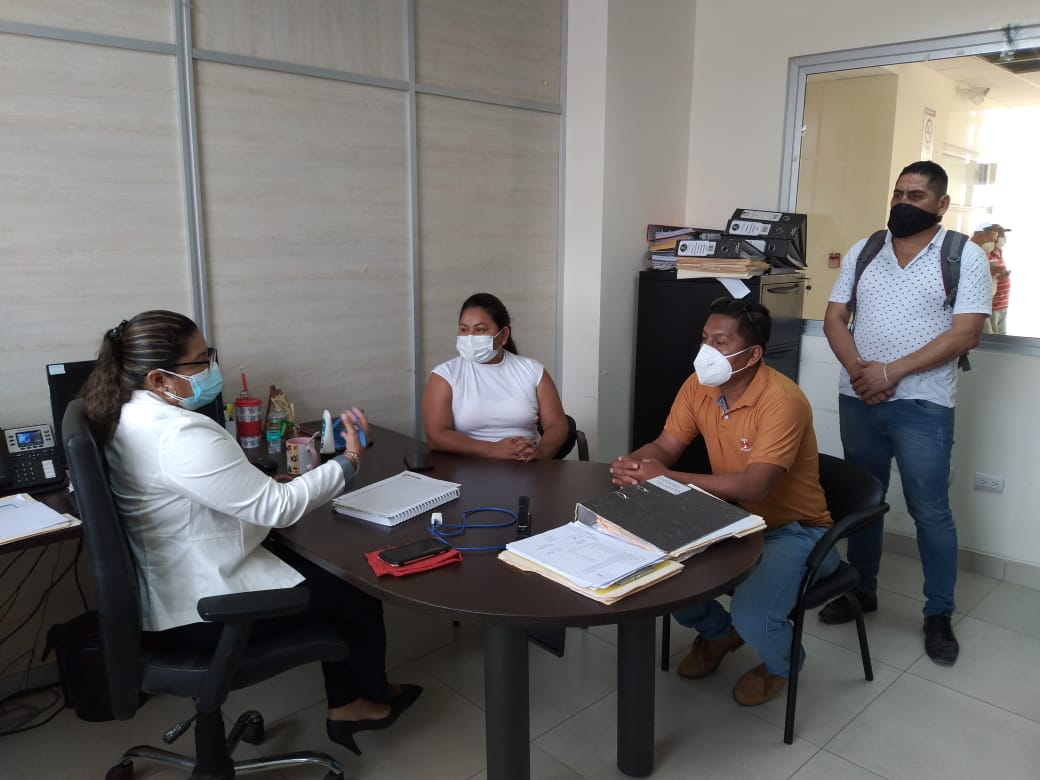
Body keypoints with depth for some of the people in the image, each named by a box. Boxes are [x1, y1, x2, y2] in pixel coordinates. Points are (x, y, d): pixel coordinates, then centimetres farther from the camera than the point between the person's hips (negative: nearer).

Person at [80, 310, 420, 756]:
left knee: (329, 576, 18)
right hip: (204, 608, -10)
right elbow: (276, 507, -28)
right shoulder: (182, 434, -31)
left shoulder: (125, 418, 2)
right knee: (358, 593, 7)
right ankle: (374, 699, 33)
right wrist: (349, 462, -17)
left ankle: (344, 705, 28)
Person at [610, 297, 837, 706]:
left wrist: (665, 478, -37)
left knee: (751, 616, -27)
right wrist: (633, 463, -26)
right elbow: (664, 447, -1)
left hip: (794, 530, -6)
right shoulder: (698, 386, -6)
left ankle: (780, 662, 14)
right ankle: (718, 631, 20)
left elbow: (753, 487, -35)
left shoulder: (782, 400, -27)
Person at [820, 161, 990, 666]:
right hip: (857, 400, 4)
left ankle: (939, 616, 19)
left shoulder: (965, 257, -3)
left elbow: (965, 333, -12)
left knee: (930, 511, 2)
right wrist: (857, 369, -13)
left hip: (922, 406, -4)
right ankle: (862, 591, 31)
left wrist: (891, 372, -18)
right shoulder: (862, 252, 9)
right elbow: (834, 318, 5)